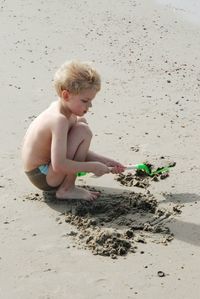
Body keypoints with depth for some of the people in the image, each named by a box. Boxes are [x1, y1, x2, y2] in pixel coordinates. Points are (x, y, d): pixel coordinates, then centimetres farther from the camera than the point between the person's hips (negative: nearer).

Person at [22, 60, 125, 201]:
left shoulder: (59, 107, 2)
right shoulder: (60, 120, -28)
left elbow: (79, 151, 10)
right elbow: (59, 165, -33)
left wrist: (105, 161, 2)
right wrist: (92, 166, -22)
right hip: (42, 177, -10)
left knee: (81, 122, 15)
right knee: (83, 131, -21)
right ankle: (66, 189, -11)